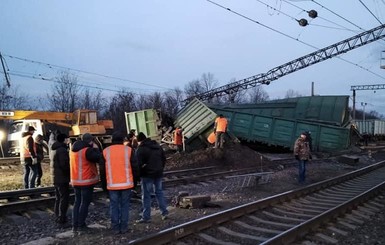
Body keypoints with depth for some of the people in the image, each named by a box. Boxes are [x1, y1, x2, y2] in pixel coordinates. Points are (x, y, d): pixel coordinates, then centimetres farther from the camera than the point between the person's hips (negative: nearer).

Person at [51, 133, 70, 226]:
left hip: (56, 177, 10)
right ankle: (62, 219, -5)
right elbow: (64, 164, -23)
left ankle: (58, 217, 23)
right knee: (64, 198, -6)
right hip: (62, 177, -10)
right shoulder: (62, 150, -19)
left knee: (58, 198, 16)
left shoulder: (55, 149, 13)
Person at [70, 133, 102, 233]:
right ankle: (81, 225, 2)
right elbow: (98, 158, -21)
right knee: (85, 203, 1)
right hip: (86, 180, -8)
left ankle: (75, 224, 15)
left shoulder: (73, 149, 11)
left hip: (76, 181, 8)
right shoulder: (87, 150, -17)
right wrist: (96, 148, -6)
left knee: (77, 202, 14)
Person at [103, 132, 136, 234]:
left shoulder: (106, 151, 2)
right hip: (126, 183, -1)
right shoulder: (128, 150, -2)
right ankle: (124, 227, 10)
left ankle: (115, 228, 11)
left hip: (112, 184, 1)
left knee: (114, 205, 9)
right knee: (125, 205, 8)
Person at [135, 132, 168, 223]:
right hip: (158, 173, 6)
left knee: (146, 195, 2)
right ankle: (164, 212, 18)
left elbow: (139, 163, -17)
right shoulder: (157, 146, 10)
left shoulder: (140, 149, -12)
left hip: (147, 175, -6)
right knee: (159, 192, 17)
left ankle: (146, 217, 6)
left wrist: (140, 174, -3)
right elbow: (164, 158, 15)